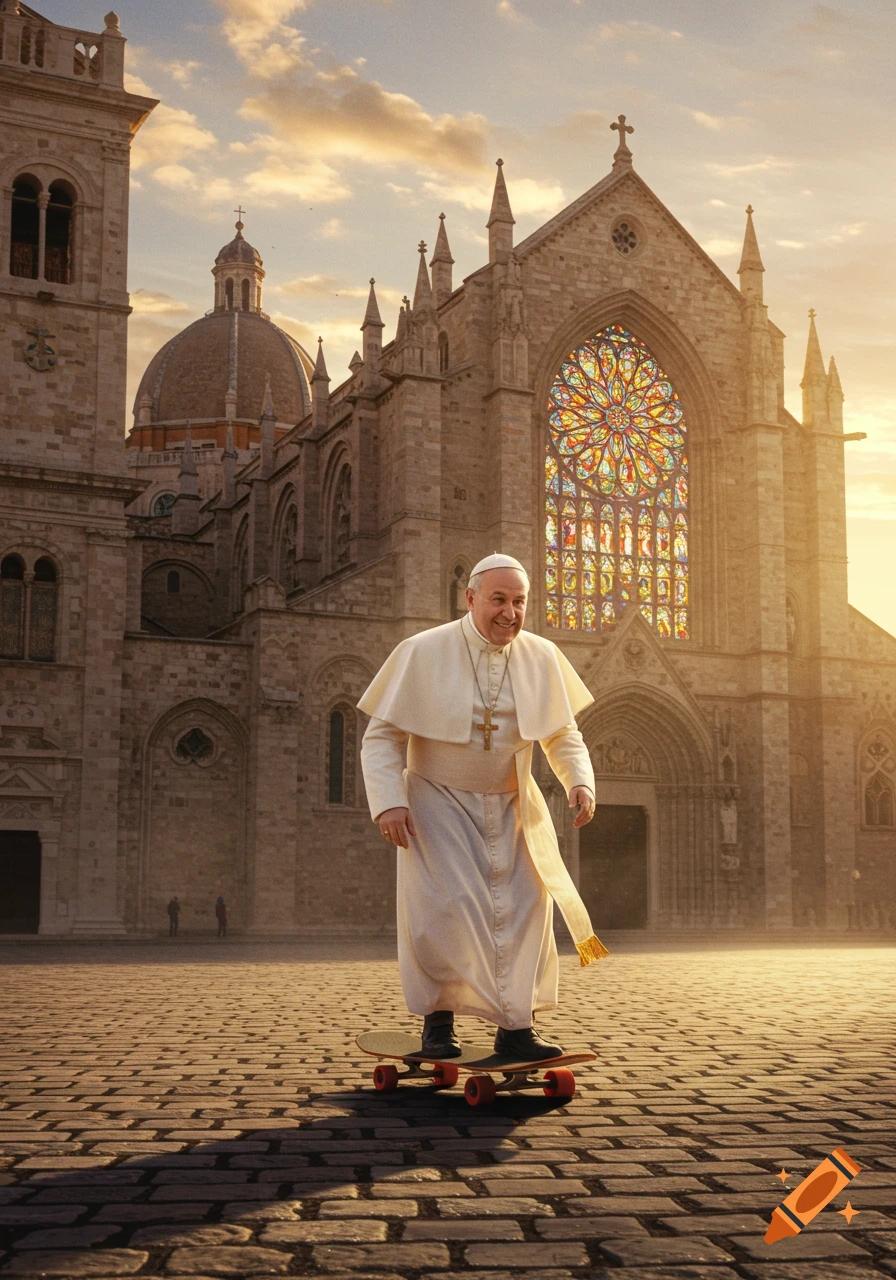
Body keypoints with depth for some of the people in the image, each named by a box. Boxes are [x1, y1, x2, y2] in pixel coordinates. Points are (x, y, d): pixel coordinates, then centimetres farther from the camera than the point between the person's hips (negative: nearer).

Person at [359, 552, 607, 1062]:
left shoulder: (542, 658, -3)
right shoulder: (423, 653, -12)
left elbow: (563, 734, 8)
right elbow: (382, 736, -9)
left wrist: (580, 781, -11)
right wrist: (388, 802, -22)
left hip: (511, 807, 3)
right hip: (438, 803, -3)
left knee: (525, 903, -4)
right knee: (443, 904, -14)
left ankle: (515, 1026, 6)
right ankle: (439, 1019, 3)